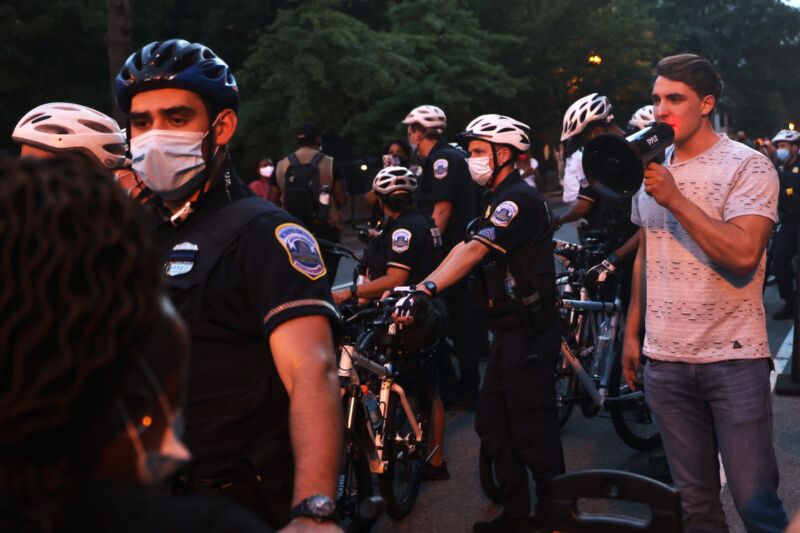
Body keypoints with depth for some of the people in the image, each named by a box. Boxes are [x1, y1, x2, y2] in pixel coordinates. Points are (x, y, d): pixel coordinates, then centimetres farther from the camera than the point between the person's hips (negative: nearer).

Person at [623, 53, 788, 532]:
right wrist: (632, 332, 17)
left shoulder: (749, 166, -8)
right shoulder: (651, 167, 11)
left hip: (734, 360, -5)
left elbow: (744, 255, -22)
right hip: (665, 360, 5)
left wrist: (675, 200, -23)